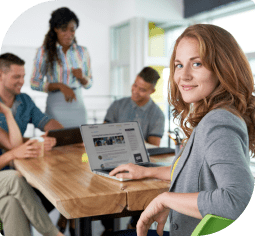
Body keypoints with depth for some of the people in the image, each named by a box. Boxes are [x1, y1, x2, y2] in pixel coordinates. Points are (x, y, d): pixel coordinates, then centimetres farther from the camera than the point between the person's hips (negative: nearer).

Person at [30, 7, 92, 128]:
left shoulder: (82, 52, 9)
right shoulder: (44, 51, 1)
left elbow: (89, 84, 14)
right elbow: (34, 84, -2)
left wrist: (81, 77, -7)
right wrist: (60, 86, -14)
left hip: (78, 105, 3)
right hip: (56, 106, -2)